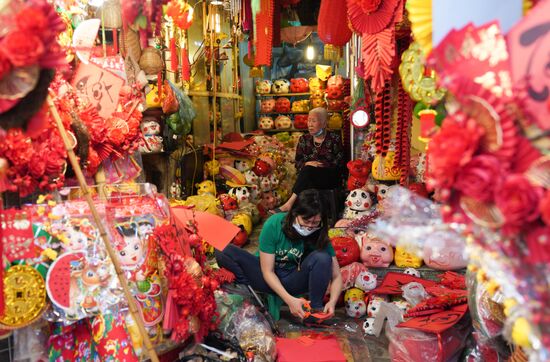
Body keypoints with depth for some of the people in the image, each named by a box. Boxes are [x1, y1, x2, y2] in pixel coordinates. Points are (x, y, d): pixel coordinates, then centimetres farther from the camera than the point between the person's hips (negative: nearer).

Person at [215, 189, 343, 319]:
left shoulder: (320, 235, -17)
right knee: (224, 251, -23)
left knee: (322, 257, -29)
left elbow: (336, 275, -12)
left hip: (294, 281, 2)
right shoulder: (273, 224, -23)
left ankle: (316, 309, -18)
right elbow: (267, 272, -20)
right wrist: (289, 300, -32)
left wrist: (332, 302, -32)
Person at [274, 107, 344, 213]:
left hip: (330, 179, -3)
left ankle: (289, 204, -39)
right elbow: (298, 162, 11)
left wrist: (322, 165, -13)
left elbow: (339, 163, 0)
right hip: (308, 178, 3)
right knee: (307, 168, -32)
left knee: (308, 170, -32)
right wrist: (307, 164, -11)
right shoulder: (304, 139, 13)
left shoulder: (334, 138, 4)